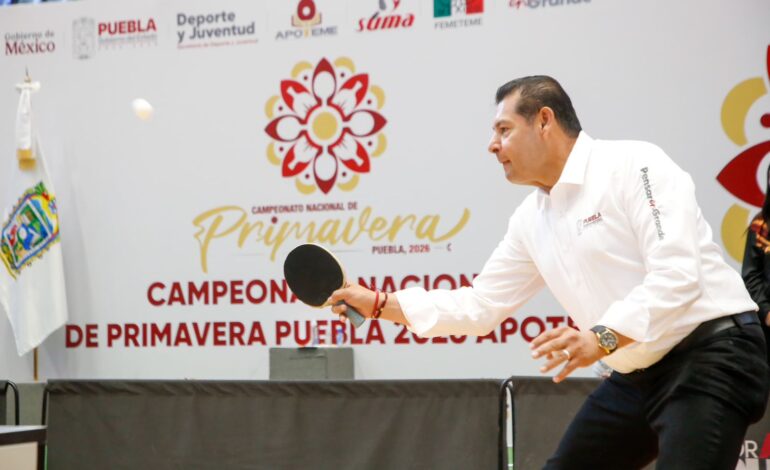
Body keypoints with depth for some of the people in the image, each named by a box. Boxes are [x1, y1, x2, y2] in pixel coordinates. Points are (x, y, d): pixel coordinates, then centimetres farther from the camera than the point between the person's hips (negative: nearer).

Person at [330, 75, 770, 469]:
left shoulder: (634, 165, -14)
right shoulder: (531, 219, 11)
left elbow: (677, 276, -24)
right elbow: (478, 305, 19)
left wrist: (602, 339, -34)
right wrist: (378, 302, 14)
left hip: (711, 356, -9)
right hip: (638, 375, 9)